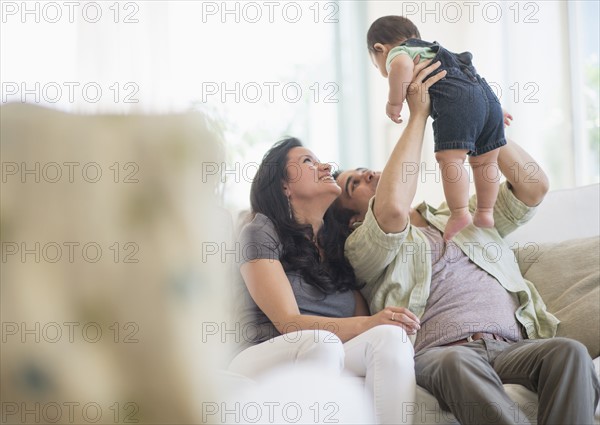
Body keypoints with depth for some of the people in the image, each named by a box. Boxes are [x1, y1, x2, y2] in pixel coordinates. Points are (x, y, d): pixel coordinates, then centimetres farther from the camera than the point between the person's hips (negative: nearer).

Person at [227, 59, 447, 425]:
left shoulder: (341, 240, 21)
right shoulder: (261, 232, 2)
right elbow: (287, 322, -11)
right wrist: (368, 324, -25)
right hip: (268, 359, -4)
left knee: (390, 336, -28)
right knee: (321, 343, -39)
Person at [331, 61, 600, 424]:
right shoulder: (363, 248, 14)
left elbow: (534, 185, 22)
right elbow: (394, 210, -10)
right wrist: (418, 115, 0)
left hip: (510, 347, 5)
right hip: (440, 353, -4)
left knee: (569, 351, -30)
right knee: (460, 363, -41)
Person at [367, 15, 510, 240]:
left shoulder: (397, 52, 13)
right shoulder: (431, 51, 39)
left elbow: (402, 65, -14)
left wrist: (394, 103, -5)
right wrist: (493, 110, 47)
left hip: (456, 101, -9)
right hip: (487, 95, 9)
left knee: (449, 158, -9)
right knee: (484, 161, 14)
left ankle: (460, 214, -15)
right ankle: (485, 213, 21)